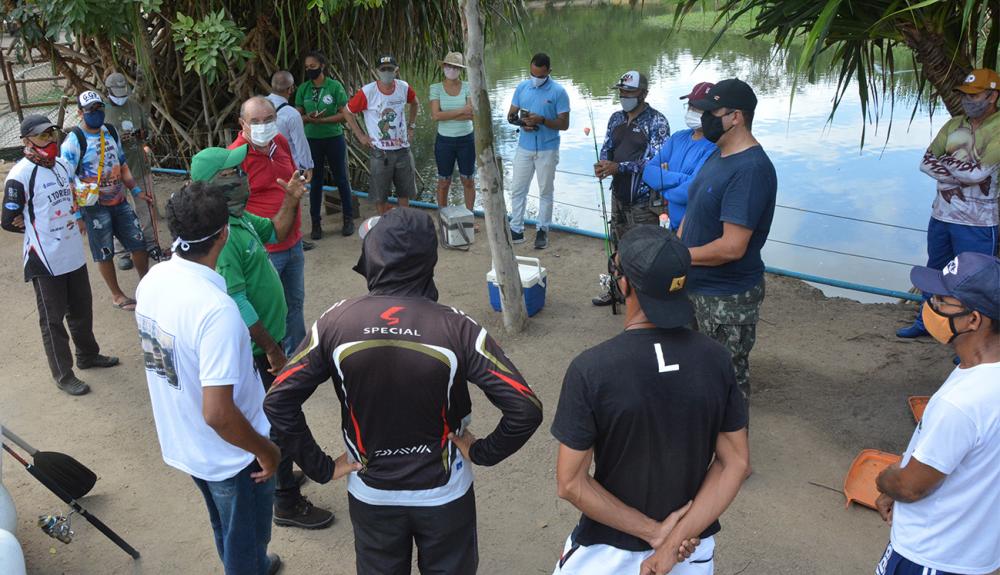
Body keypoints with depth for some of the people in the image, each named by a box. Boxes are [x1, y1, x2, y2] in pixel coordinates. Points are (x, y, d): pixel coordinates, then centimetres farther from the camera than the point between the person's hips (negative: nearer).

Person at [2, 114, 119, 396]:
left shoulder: (63, 165, 5)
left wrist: (76, 220, 10)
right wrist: (37, 229, 0)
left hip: (74, 254, 7)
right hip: (45, 260, -7)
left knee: (81, 310, 22)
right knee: (52, 319, 7)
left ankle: (88, 354, 43)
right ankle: (63, 375, 19)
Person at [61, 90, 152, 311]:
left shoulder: (111, 132, 7)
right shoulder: (74, 140, -14)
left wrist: (136, 191, 9)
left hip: (119, 201, 6)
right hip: (95, 207, -6)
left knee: (138, 243, 11)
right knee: (104, 253, 6)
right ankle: (117, 295, 22)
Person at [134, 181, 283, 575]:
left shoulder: (151, 281, -10)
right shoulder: (216, 309, -35)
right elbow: (218, 414, -32)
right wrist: (266, 450, -17)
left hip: (182, 443, 8)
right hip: (230, 455, -7)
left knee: (227, 530, 32)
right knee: (245, 542, 19)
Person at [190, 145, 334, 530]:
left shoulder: (240, 217, 1)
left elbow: (275, 233, 20)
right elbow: (237, 304, -28)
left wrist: (290, 201, 2)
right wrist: (272, 350, -21)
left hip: (266, 336, 10)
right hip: (255, 349, -10)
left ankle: (276, 473, 46)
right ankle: (288, 504, 19)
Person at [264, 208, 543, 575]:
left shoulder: (337, 322, -16)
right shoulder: (455, 328, -22)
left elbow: (278, 402, -13)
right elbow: (526, 409, -23)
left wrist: (320, 467, -4)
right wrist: (483, 453, -7)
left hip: (371, 496, 2)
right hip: (444, 495, -1)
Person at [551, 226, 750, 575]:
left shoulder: (590, 369, -24)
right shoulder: (716, 359, -13)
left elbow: (570, 483, -19)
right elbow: (736, 463, -9)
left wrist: (654, 532, -14)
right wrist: (675, 539, -13)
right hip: (694, 547, 3)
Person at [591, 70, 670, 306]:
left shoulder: (656, 122, -12)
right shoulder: (616, 118, 9)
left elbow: (653, 160, -20)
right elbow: (607, 148, 9)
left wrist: (618, 167, -27)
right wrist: (603, 164, -15)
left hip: (644, 198, -7)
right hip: (619, 194, 7)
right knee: (619, 244, 19)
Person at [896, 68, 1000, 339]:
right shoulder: (954, 125, 5)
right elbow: (926, 162, -1)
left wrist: (945, 161, -9)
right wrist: (954, 177, -16)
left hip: (977, 223, -6)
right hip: (941, 214, 7)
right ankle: (925, 322, 39)